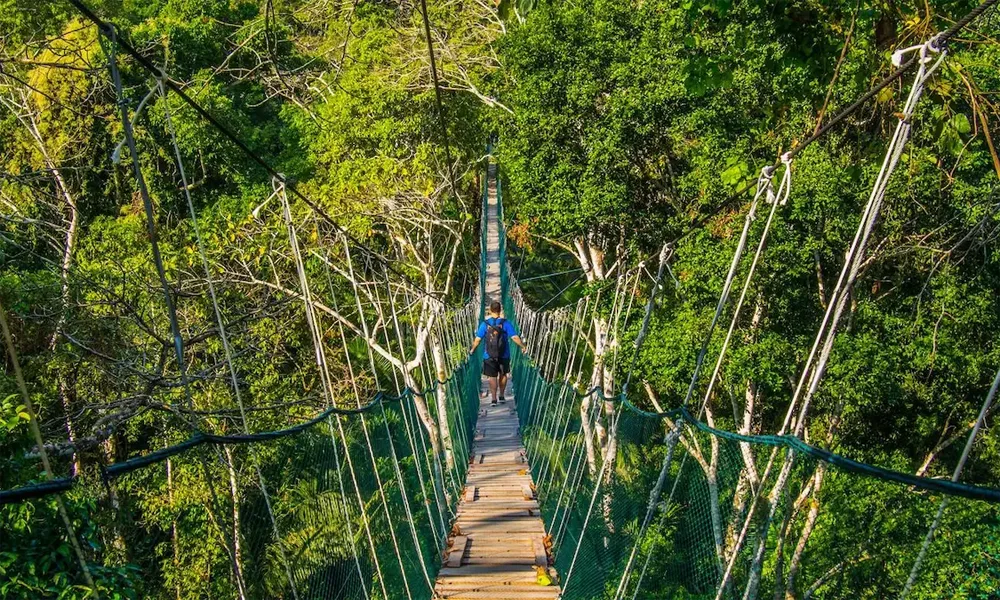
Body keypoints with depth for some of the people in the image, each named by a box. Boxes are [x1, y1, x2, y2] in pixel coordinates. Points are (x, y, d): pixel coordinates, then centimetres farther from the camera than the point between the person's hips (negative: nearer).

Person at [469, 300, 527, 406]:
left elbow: (478, 339, -5)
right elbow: (515, 337, -10)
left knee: (492, 377, 5)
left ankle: (494, 399, 3)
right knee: (503, 374, 19)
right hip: (504, 355, 1)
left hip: (489, 356, -1)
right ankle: (501, 396, 27)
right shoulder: (505, 323, -7)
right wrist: (523, 346, 5)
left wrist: (472, 350, 11)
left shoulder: (485, 324, -6)